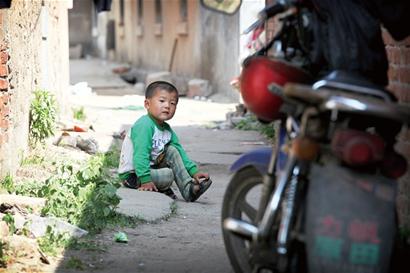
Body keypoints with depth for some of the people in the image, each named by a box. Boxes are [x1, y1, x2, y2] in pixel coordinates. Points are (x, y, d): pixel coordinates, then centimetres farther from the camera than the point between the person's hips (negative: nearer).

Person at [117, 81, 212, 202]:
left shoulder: (167, 129, 6)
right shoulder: (144, 125, -23)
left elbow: (180, 152, 10)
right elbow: (141, 154, -30)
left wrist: (194, 172, 0)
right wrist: (145, 180, -35)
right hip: (132, 175, -9)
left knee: (172, 151, 2)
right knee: (168, 174, -23)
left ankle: (189, 189, -1)